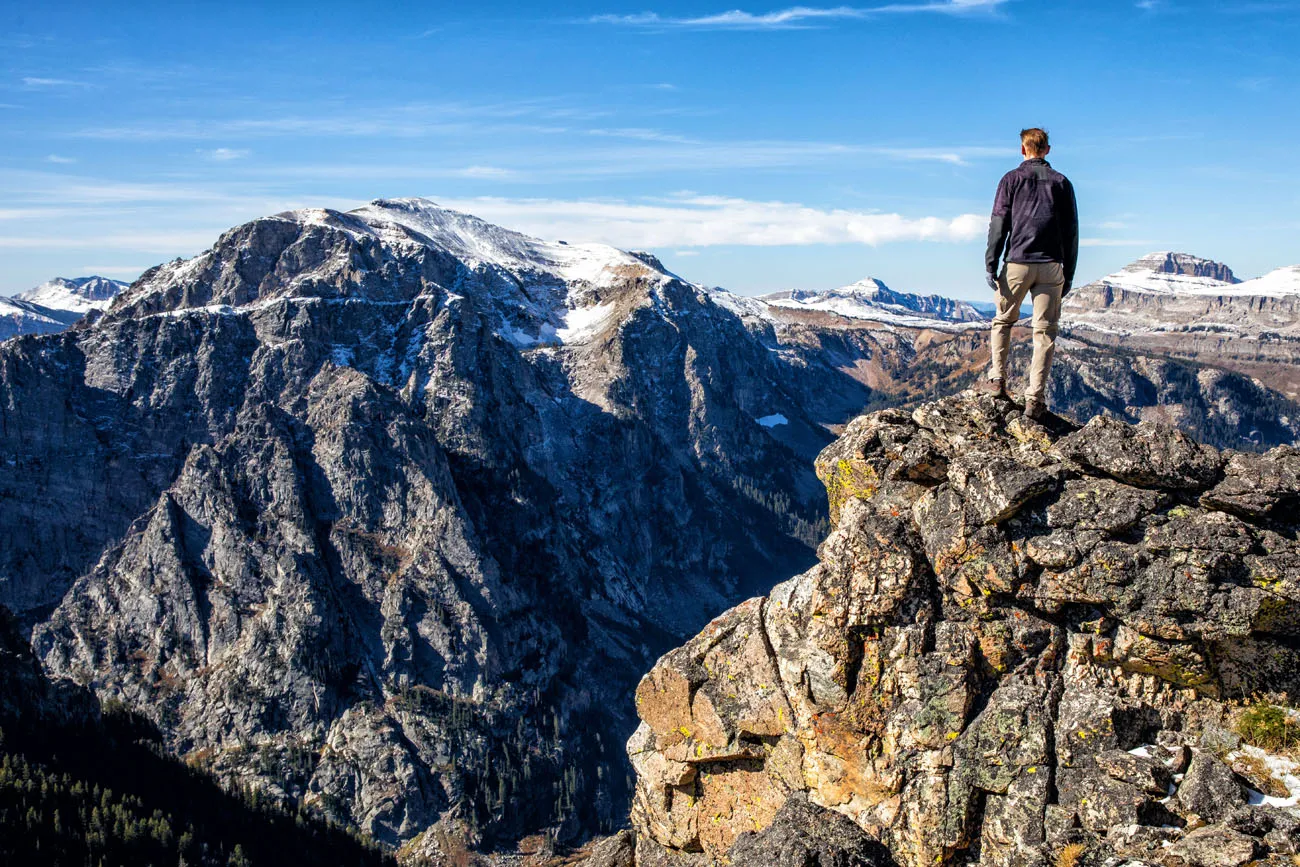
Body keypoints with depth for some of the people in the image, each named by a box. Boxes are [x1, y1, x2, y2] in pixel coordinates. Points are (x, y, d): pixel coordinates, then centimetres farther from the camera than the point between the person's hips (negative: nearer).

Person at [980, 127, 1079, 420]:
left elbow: (999, 224, -2)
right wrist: (1069, 274, 12)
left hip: (1018, 263, -1)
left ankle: (997, 379, 13)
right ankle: (1035, 397, -3)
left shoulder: (1011, 179, 5)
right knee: (1045, 331, 1)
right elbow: (1071, 231, 9)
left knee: (1003, 320, 18)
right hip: (1051, 267, 1)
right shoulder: (1061, 182, 11)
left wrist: (990, 265, -1)